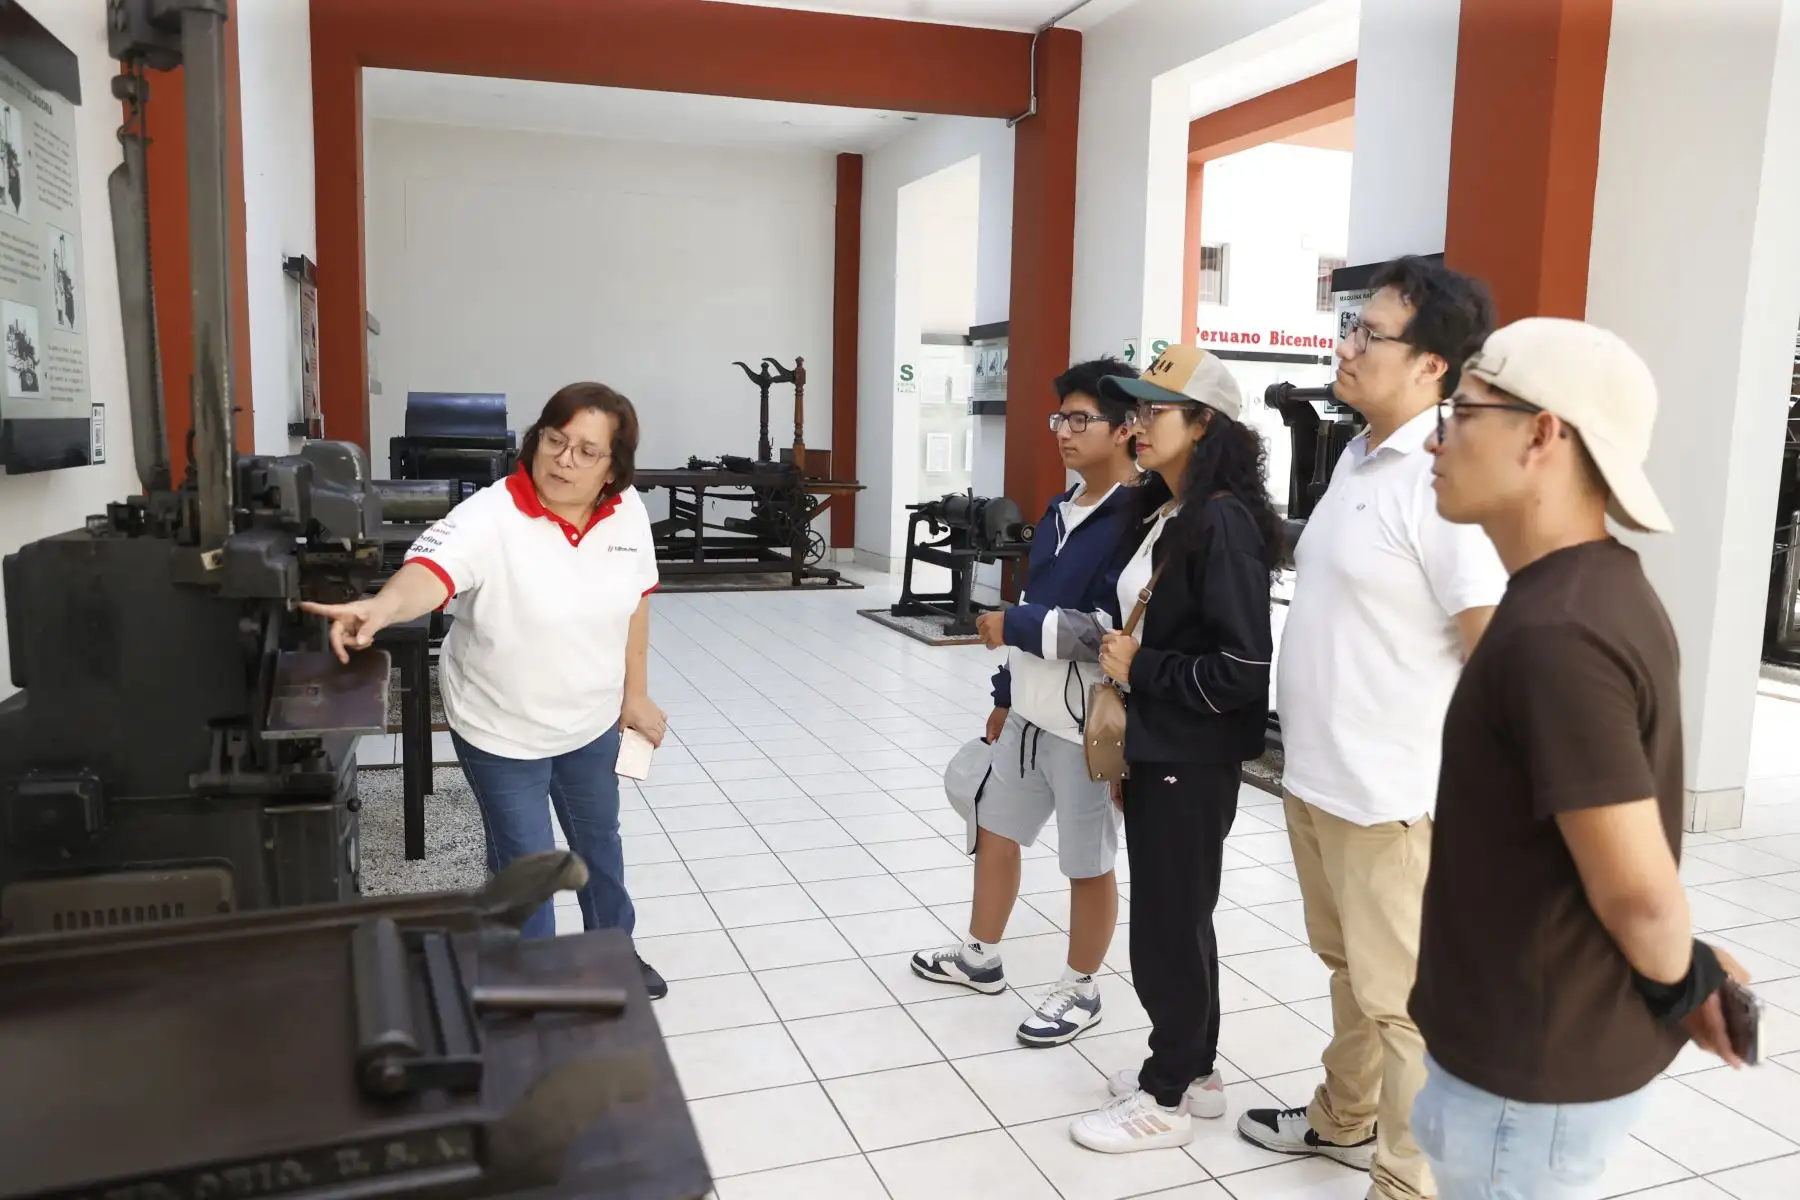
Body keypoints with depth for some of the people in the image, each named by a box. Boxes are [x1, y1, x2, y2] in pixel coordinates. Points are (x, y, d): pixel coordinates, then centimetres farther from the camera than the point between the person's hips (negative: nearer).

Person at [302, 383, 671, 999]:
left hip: (591, 720, 5)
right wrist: (382, 607, -66)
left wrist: (635, 693, 6)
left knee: (598, 839, 25)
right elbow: (432, 568, -45)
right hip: (503, 728, -5)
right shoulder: (493, 516, -27)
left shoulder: (627, 511, -11)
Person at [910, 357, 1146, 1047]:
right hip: (1031, 712, 9)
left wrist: (1013, 626, -20)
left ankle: (1080, 990, 28)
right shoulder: (1061, 511, 10)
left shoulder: (1136, 519, -18)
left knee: (1088, 863, 8)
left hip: (1087, 724, -9)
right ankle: (981, 958, 40)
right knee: (994, 830, 20)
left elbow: (1115, 629, -26)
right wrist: (1005, 695, 20)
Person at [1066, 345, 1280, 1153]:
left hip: (1194, 760, -9)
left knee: (1167, 925, 3)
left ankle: (1166, 1101, 20)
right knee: (1175, 916, 18)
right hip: (1155, 747, 9)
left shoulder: (1223, 521, -19)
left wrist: (1139, 667, -16)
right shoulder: (1163, 513, 9)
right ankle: (1194, 1072, 34)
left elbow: (1244, 666, -24)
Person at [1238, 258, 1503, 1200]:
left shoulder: (1442, 480, -18)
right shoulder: (1355, 458, 9)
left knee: (1402, 998, 5)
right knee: (1347, 966, 24)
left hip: (1388, 794, -9)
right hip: (1312, 775, 9)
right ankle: (1343, 1118, 42)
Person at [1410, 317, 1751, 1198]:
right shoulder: (1600, 589, 4)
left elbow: (1637, 886, -25)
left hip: (1540, 1066, -9)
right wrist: (1683, 985, 13)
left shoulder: (1553, 635, -28)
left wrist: (1683, 984, -7)